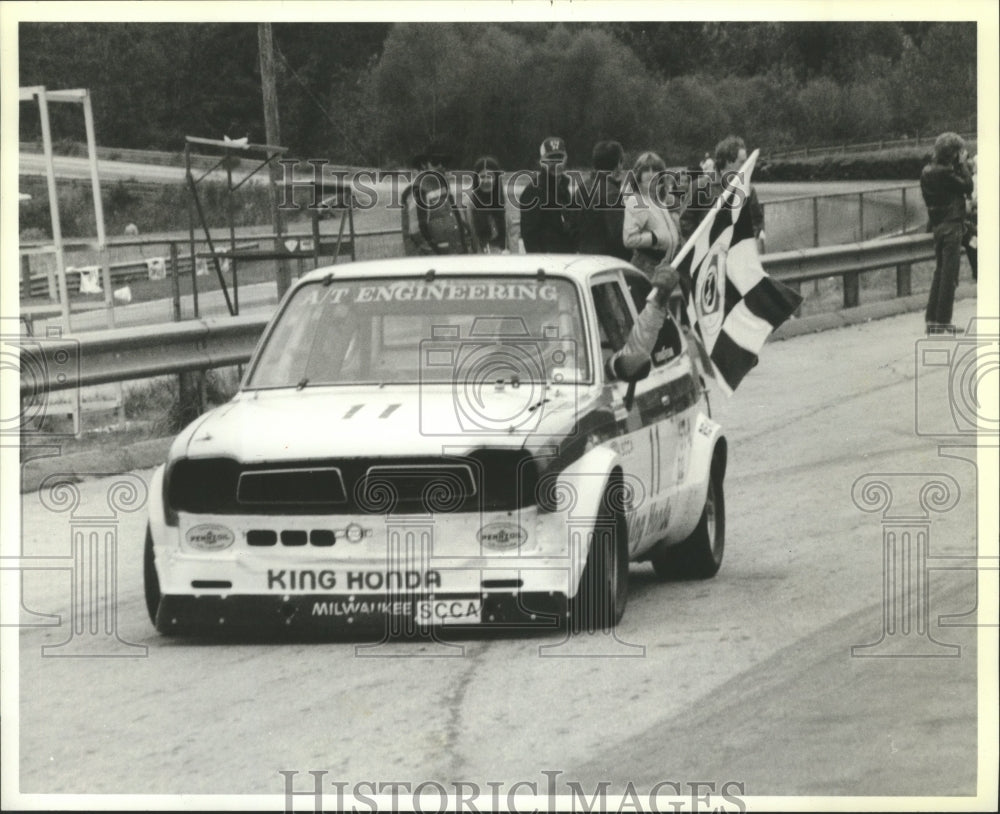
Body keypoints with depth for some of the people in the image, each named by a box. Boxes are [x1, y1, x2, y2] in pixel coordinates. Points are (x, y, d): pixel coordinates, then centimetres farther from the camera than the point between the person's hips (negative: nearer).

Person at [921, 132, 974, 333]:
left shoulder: (927, 171, 7)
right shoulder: (944, 172, -19)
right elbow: (968, 186, -13)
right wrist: (963, 164, -8)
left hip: (937, 226, 9)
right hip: (951, 226, -9)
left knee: (940, 272, 16)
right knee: (949, 276, -3)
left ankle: (932, 319, 18)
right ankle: (943, 322, -2)